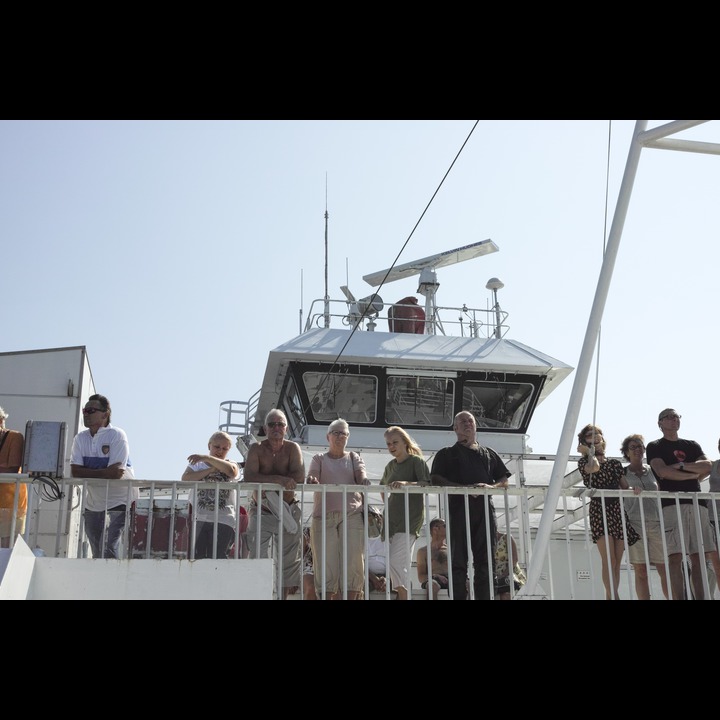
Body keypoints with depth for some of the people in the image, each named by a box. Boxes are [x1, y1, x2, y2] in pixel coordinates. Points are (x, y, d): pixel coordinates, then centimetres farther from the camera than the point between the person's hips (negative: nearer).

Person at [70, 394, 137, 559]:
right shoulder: (80, 438, 3)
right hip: (93, 502, 6)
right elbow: (75, 471, -9)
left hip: (119, 500, -6)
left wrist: (88, 473, -12)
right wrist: (104, 472, -19)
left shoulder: (117, 435, -13)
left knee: (109, 549, -15)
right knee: (97, 553, 11)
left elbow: (115, 472, -22)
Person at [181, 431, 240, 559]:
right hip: (197, 519, 1)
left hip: (223, 521, -1)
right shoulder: (197, 463, 15)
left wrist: (207, 458, -18)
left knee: (217, 558, -4)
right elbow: (185, 479, -5)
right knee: (196, 557, -4)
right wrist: (210, 470, -11)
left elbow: (232, 471, -14)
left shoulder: (231, 464, 12)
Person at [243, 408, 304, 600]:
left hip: (287, 511, 2)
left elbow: (299, 476, -16)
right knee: (257, 557, -6)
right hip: (260, 513, -1)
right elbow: (248, 476, -19)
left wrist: (266, 481, -22)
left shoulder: (292, 448, -1)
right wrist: (279, 479, -27)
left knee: (288, 559, 7)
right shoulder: (256, 449, -4)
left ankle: (284, 596, 18)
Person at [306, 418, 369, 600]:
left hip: (351, 514, 1)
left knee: (352, 562, -9)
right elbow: (311, 478, 2)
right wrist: (312, 482, -22)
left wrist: (364, 481, -22)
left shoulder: (354, 458, 20)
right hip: (324, 515, 0)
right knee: (326, 563, -7)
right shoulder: (319, 459, 18)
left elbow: (362, 476, 2)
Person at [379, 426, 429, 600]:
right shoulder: (390, 466, 17)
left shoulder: (416, 461, -1)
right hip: (392, 519, 6)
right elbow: (383, 487, 32)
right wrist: (387, 502, 15)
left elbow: (427, 484, -14)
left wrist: (406, 483, -29)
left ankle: (403, 595, -16)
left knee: (395, 561, -20)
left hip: (409, 520, -6)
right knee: (401, 565, 4)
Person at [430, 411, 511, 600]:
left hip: (485, 508, 3)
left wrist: (491, 486, -5)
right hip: (459, 508, -3)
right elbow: (436, 480, 1)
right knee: (458, 562, -7)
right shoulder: (446, 454, 15)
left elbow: (504, 481, 19)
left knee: (486, 562, -2)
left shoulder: (489, 454, 25)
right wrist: (463, 487, -14)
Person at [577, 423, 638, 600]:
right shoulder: (584, 462, 6)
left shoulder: (615, 463, 19)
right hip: (599, 510, -5)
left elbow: (626, 487, 12)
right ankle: (614, 597, -21)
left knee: (616, 562, 2)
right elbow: (594, 468, -17)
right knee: (609, 560, -16)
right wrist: (590, 452, 1)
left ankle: (610, 597, 6)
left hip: (618, 511, 5)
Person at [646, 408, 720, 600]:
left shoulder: (692, 445, 23)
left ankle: (700, 598, -4)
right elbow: (662, 472, -5)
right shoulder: (655, 447, 11)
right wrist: (693, 475, 2)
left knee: (698, 557, -2)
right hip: (672, 504, -4)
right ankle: (679, 599, -18)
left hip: (697, 503, 4)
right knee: (675, 557, -13)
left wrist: (681, 465, -4)